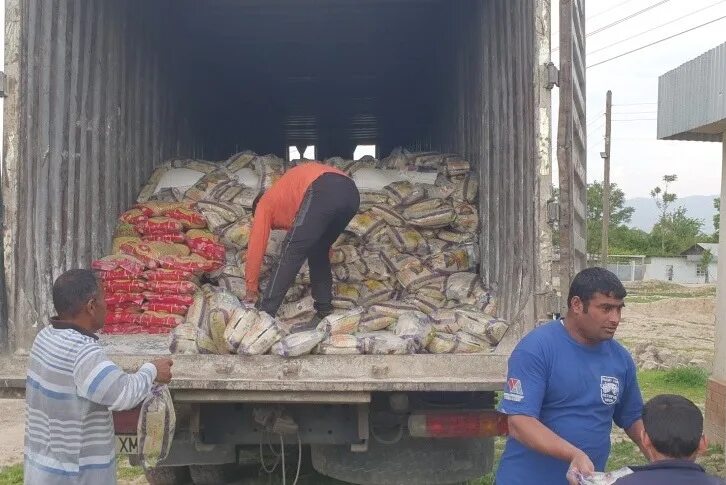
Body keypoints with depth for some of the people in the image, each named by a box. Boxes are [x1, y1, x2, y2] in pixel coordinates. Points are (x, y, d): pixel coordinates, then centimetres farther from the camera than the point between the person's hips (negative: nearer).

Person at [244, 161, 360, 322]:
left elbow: (256, 247, 23)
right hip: (351, 192, 7)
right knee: (318, 251, 25)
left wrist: (251, 289, 29)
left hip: (324, 192, -7)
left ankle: (265, 314, 3)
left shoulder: (265, 203, 27)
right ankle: (325, 310, 25)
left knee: (290, 254, 2)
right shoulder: (293, 207, 43)